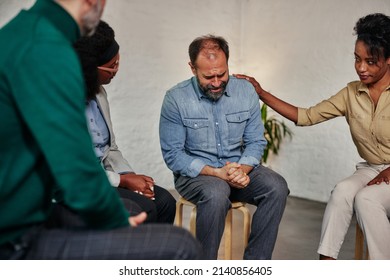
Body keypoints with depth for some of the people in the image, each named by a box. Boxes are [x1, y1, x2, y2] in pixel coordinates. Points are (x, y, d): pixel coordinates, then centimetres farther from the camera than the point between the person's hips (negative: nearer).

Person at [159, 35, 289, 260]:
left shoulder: (246, 91, 1)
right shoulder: (176, 99, -10)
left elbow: (256, 141, 3)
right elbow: (173, 155, -11)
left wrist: (242, 169, -19)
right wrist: (217, 173, -22)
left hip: (239, 168, 4)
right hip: (195, 173, -4)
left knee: (277, 187, -22)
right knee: (216, 194, -36)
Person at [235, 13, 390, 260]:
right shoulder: (351, 94, 4)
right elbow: (306, 116, 3)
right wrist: (261, 93, -2)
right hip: (370, 169, 3)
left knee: (366, 198, -31)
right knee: (343, 190, -27)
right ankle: (326, 260, -26)